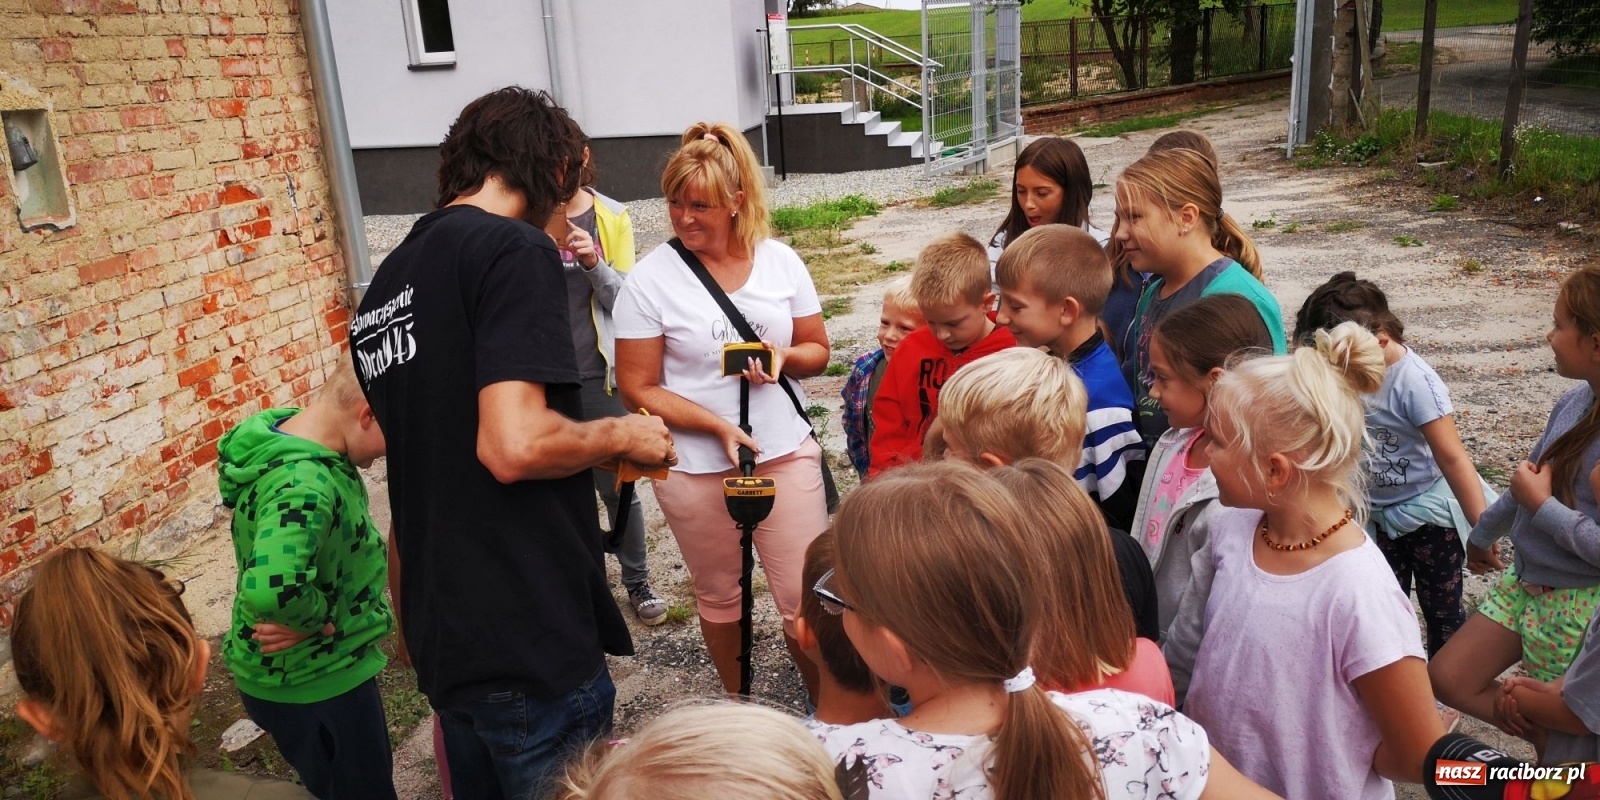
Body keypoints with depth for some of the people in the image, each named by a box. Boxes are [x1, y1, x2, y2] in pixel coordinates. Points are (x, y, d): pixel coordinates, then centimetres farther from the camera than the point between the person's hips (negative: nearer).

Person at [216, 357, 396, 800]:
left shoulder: (287, 427, -3)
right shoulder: (305, 483, -33)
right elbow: (270, 589, -47)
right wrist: (321, 617, -27)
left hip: (319, 672, 9)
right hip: (313, 686, -9)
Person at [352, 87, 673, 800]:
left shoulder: (387, 281, 13)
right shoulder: (516, 250, -14)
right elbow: (516, 445, -26)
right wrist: (620, 436, -8)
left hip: (445, 640, 9)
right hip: (531, 644, -8)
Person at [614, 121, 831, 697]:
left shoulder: (779, 260, -2)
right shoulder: (651, 278, -9)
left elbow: (818, 351, 7)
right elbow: (637, 390, -8)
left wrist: (783, 357, -16)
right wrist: (719, 425, -19)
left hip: (787, 455, 1)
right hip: (697, 468, -1)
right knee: (719, 597, 17)